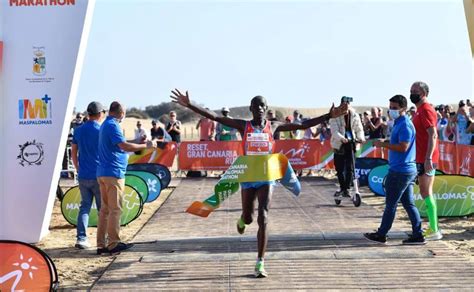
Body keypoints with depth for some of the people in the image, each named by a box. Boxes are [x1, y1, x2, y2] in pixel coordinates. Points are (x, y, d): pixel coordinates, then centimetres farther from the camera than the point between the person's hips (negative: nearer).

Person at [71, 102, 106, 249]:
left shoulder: (78, 130, 6)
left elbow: (73, 152, 11)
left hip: (83, 176, 4)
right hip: (99, 176, -4)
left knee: (84, 206, 9)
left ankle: (81, 238, 3)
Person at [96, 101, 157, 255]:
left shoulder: (105, 125, 18)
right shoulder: (113, 125, -13)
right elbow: (124, 145, -24)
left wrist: (141, 145, 22)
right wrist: (146, 146, -17)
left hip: (103, 173, 10)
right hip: (113, 172, -10)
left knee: (105, 209, 10)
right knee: (115, 209, -5)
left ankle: (101, 245, 12)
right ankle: (114, 244, -2)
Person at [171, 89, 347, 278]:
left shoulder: (273, 127, 1)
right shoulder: (243, 126, -2)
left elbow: (303, 125, 2)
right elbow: (214, 117, -9)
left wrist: (329, 116, -4)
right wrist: (189, 105, -18)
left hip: (266, 177, 0)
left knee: (263, 218, -11)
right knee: (248, 217, 14)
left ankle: (260, 263, -6)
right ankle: (242, 219, 56)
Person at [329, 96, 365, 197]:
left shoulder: (354, 116, 1)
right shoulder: (335, 116, -7)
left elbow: (359, 129, 0)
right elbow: (335, 131, -17)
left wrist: (361, 138, -21)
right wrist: (342, 138, -35)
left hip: (351, 144, 1)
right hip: (339, 144, -1)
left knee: (350, 168, -8)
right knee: (339, 168, 5)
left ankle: (346, 189, -1)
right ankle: (342, 188, 23)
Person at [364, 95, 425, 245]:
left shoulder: (405, 125, -16)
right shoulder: (399, 123, 16)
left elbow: (403, 147, -23)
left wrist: (384, 144, -17)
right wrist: (384, 142, 8)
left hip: (400, 171, -10)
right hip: (407, 170, 10)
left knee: (391, 204, 0)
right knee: (408, 203, 10)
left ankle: (381, 235, 10)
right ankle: (418, 235, 11)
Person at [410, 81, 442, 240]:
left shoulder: (426, 110, -13)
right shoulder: (420, 110, 16)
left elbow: (433, 135, -21)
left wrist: (428, 158, -26)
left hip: (426, 159, -10)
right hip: (422, 158, 10)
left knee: (425, 192, -7)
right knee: (427, 192, 13)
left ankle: (434, 231, -4)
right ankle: (432, 228, 19)